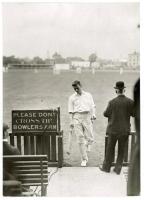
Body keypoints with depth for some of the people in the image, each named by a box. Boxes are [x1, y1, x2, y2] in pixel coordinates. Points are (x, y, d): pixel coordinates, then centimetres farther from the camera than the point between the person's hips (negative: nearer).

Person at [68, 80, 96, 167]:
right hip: (77, 117, 0)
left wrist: (93, 114, -3)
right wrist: (71, 122, 5)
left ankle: (86, 149, 29)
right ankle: (84, 159, 2)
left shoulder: (88, 95, 13)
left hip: (87, 116, 1)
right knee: (80, 138, -4)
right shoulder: (72, 97, 11)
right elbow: (71, 111, 10)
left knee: (90, 138, -5)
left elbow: (93, 106, 14)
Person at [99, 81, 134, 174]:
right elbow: (134, 114, -3)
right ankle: (118, 168, 19)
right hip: (125, 130, 1)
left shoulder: (112, 102, -14)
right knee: (121, 150, 14)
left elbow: (106, 114, -3)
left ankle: (106, 167, 25)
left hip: (113, 129, -1)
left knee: (110, 149, 14)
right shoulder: (130, 102, -12)